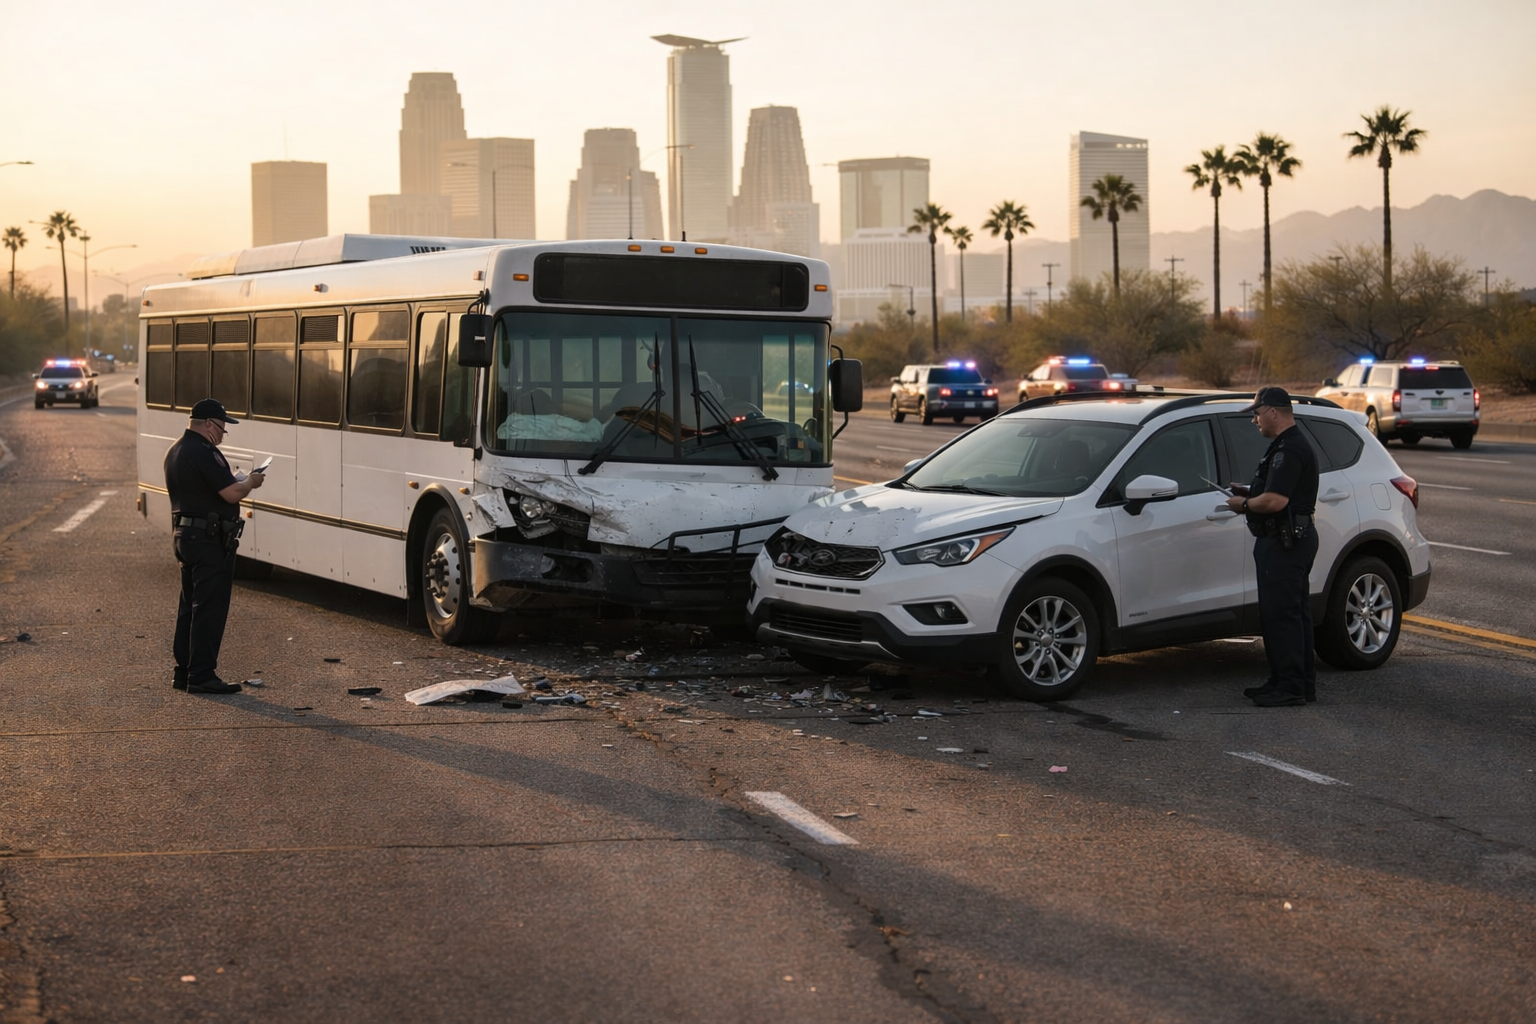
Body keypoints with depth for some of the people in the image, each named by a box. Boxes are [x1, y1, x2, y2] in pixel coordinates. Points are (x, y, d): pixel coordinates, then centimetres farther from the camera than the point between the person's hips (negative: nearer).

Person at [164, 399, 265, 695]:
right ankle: (202, 675, -6)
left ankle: (183, 671, 19)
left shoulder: (175, 451, 14)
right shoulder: (204, 453, -18)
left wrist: (238, 481, 18)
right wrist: (250, 482, -2)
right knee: (210, 607, -6)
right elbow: (231, 493, -22)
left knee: (190, 605, 15)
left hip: (184, 534, 10)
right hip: (210, 538, -10)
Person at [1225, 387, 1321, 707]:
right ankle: (1302, 683, 21)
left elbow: (1275, 501, -27)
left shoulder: (1289, 449, -19)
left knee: (1281, 615, -8)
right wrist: (1250, 492, 14)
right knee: (1293, 614, 14)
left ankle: (1291, 687, -5)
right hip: (1291, 539, 11)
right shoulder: (1292, 444, 17)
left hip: (1284, 543, -11)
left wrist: (1244, 504, -11)